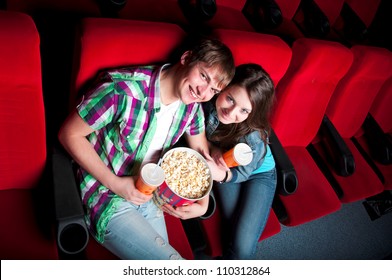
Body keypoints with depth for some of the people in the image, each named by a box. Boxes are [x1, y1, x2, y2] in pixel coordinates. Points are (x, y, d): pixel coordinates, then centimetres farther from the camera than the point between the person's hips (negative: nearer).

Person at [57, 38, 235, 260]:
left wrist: (202, 204, -2)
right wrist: (115, 183, -21)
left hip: (148, 197, 6)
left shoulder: (192, 105, -6)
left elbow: (201, 150, 9)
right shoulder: (123, 90, -26)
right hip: (108, 197, -6)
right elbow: (69, 134, -17)